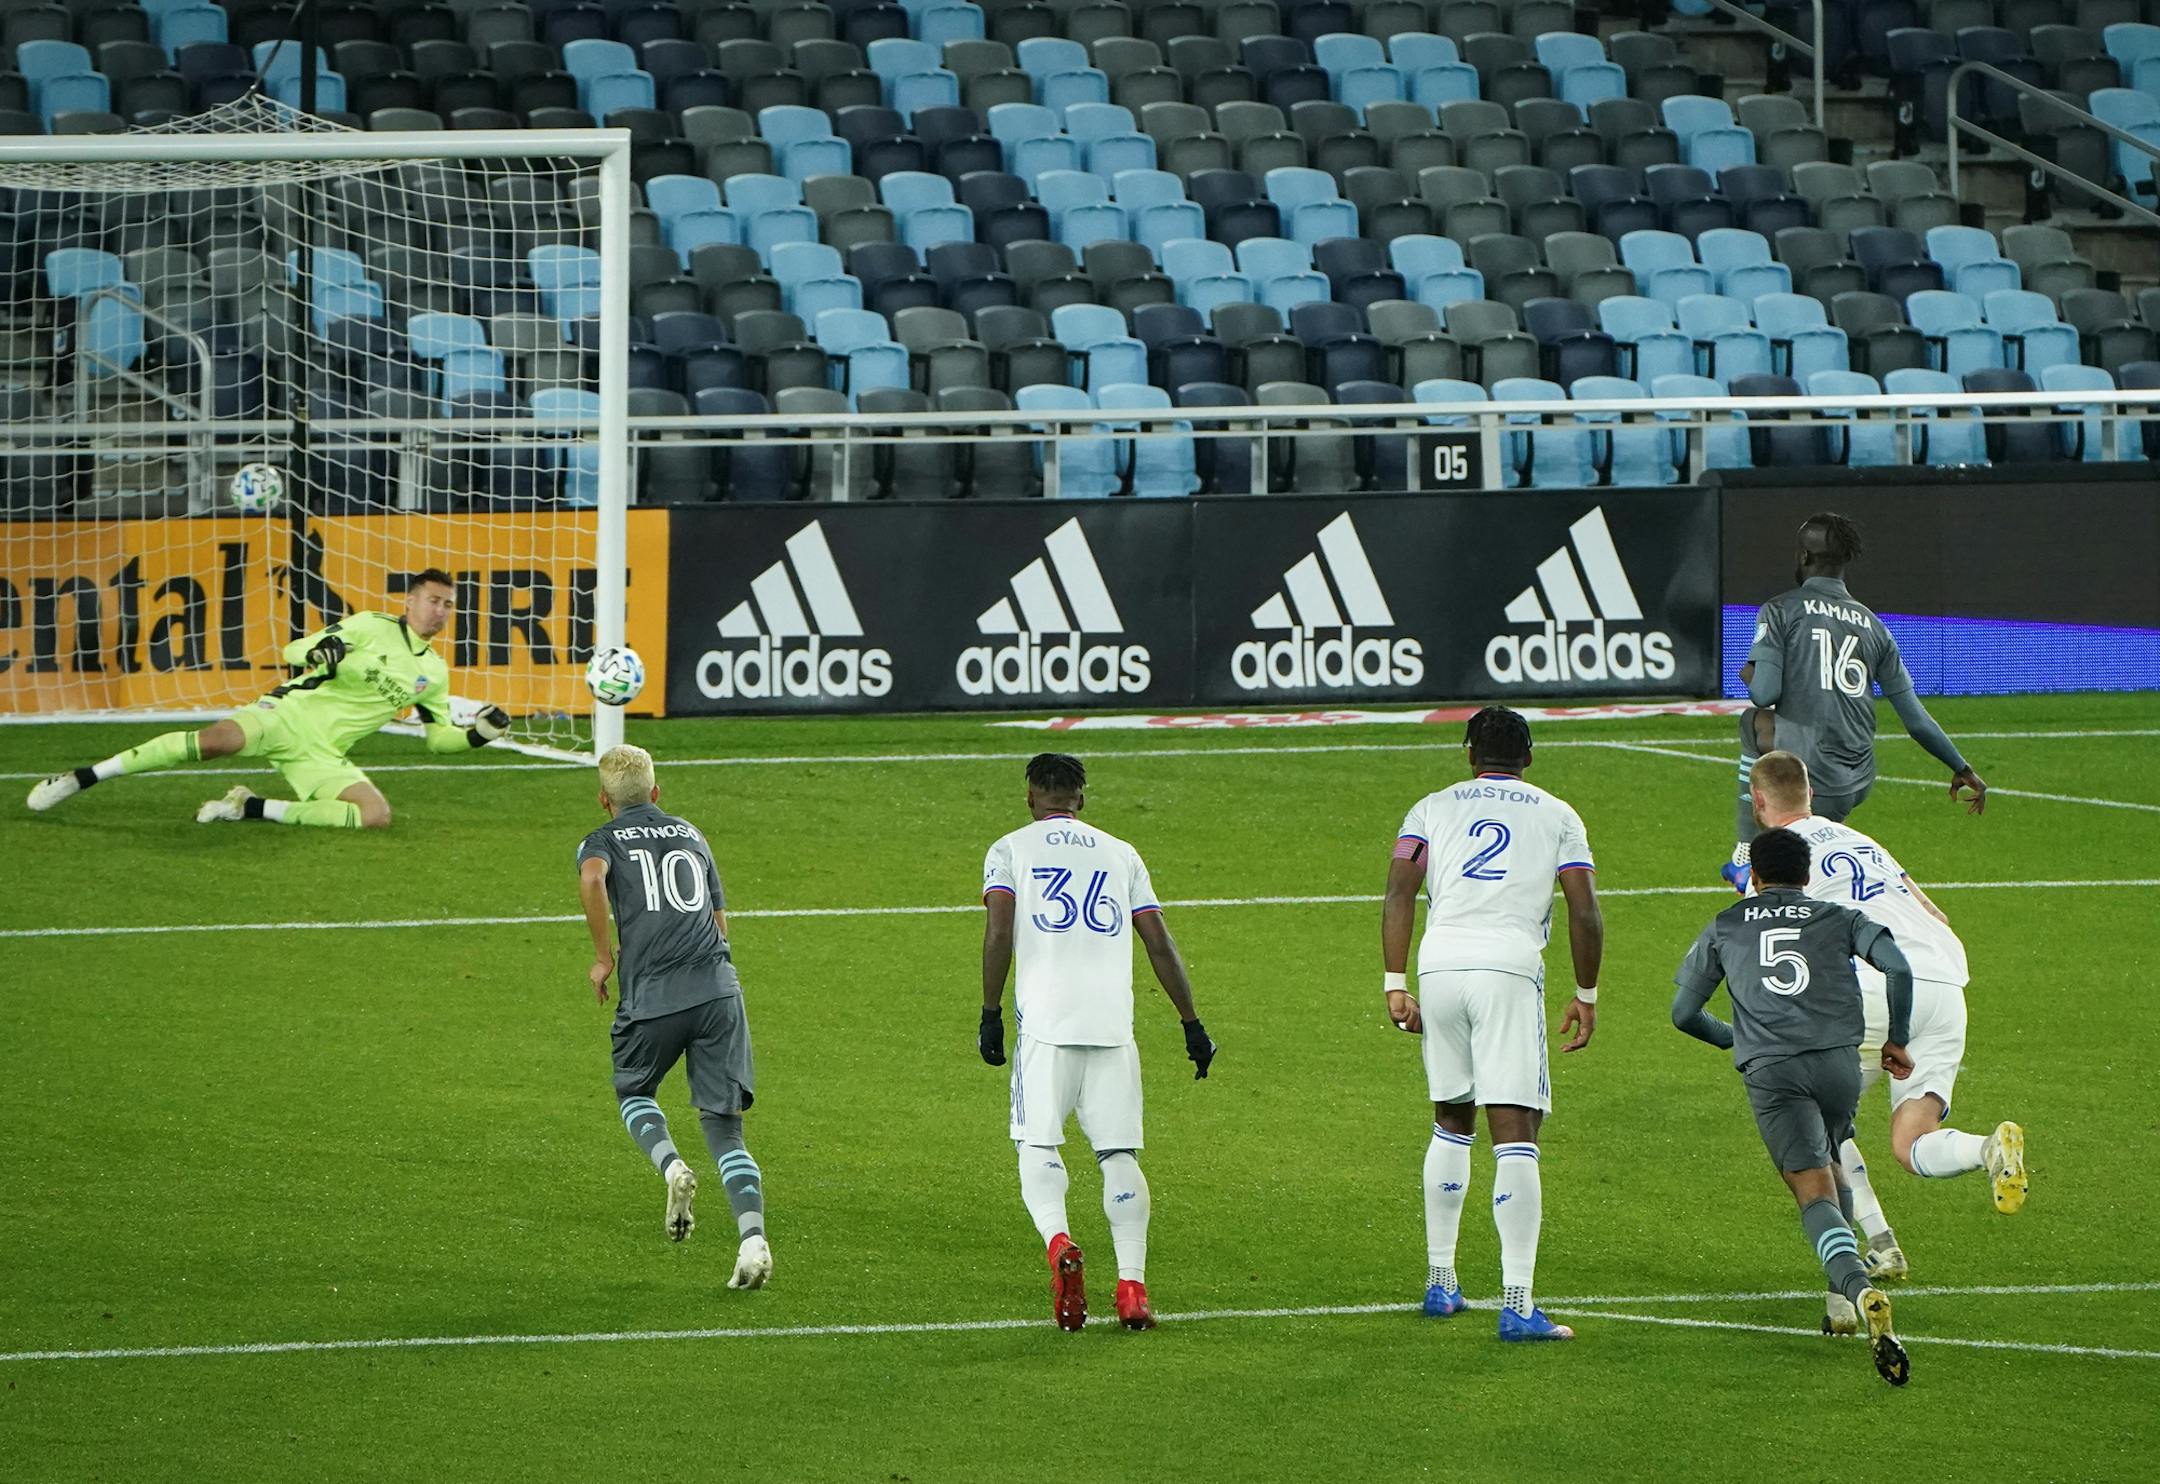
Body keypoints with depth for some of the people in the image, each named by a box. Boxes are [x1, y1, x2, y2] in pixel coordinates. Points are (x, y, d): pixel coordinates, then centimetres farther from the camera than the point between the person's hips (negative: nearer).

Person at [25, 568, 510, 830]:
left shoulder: (434, 674, 16)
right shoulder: (372, 627, 1)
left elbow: (438, 736, 24)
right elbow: (294, 651, -2)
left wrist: (477, 735, 4)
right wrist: (322, 652, -25)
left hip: (322, 754, 4)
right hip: (290, 714, -4)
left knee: (377, 815, -22)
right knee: (219, 739, -33)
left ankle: (251, 808, -10)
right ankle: (81, 778, -24)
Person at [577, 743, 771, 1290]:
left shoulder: (604, 841, 9)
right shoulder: (692, 835, 23)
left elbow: (592, 879, -16)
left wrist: (603, 957, -6)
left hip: (652, 997, -3)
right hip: (718, 988, 3)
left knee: (633, 1092, 26)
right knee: (724, 1128, 3)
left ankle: (671, 1167, -4)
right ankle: (753, 1239, -16)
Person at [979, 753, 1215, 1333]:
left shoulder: (1010, 850, 10)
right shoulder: (1120, 854, 18)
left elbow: (998, 932, -5)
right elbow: (1160, 943, 13)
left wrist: (990, 1013, -2)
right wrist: (1192, 1024, 16)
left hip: (1046, 1021, -2)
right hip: (1112, 1019, 2)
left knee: (1038, 1145, 3)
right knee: (1119, 1154, 5)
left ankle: (1058, 1242, -25)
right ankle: (1131, 1284, -6)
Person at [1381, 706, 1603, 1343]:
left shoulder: (1433, 808, 18)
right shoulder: (1556, 815, 15)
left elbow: (1399, 892, 5)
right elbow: (1585, 913, 7)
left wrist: (1395, 984, 5)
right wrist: (1586, 996, 17)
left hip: (1439, 964, 3)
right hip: (1508, 966, -3)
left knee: (1452, 1122, 21)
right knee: (1515, 1132, -7)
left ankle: (1440, 1283, 26)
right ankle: (1518, 1305, -16)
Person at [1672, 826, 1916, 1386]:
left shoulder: (1724, 929, 21)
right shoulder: (1839, 920, 19)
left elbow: (1683, 1014, 22)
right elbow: (1898, 968, 2)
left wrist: (1730, 1038, 41)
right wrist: (1897, 1040, 13)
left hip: (1770, 1071, -2)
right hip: (1838, 1061, 2)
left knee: (1815, 1194, -12)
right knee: (1830, 1169, 29)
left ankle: (1861, 1293, -38)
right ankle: (1846, 1304, 26)